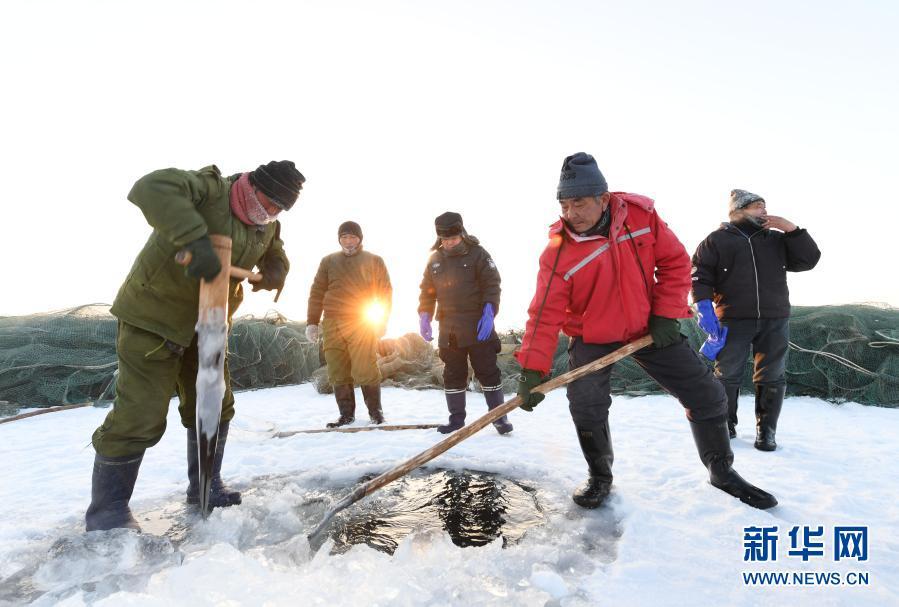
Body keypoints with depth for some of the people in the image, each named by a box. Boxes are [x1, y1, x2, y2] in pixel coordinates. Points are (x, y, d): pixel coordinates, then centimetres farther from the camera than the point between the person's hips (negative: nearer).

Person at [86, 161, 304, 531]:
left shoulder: (268, 227, 2)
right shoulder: (210, 188, -21)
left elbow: (276, 258, 19)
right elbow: (150, 187, -37)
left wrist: (274, 275, -6)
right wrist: (195, 239, -48)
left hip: (206, 323, 8)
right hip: (154, 316, -8)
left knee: (215, 407, 13)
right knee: (140, 416, -8)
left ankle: (205, 488, 31)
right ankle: (107, 514, 12)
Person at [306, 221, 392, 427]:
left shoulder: (374, 261, 10)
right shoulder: (328, 261, 16)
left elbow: (385, 292, 5)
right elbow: (317, 293, 14)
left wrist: (381, 320, -4)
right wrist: (312, 322, 7)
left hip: (362, 324, -3)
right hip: (332, 325, 3)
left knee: (365, 371, -8)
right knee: (338, 373, 3)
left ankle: (375, 411, 9)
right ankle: (346, 414, 15)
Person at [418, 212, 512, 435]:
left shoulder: (477, 253, -3)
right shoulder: (435, 259, 10)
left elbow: (492, 285, -7)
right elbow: (427, 291, 16)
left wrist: (489, 313, -18)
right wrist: (424, 316, 5)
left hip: (478, 327, -4)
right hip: (448, 329, 4)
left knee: (488, 372, 0)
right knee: (453, 374, 9)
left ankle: (498, 416, 12)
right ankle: (456, 418, 20)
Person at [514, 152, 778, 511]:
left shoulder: (641, 214, -14)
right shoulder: (558, 252, -21)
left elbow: (675, 262, -4)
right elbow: (545, 314, -21)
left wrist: (666, 316, -10)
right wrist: (532, 369, -29)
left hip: (649, 328, 3)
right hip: (592, 337, -2)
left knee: (707, 395, 4)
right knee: (585, 404, -20)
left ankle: (722, 471, 30)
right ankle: (600, 478, 10)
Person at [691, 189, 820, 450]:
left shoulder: (777, 239, 17)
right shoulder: (717, 240, 3)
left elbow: (808, 260, 9)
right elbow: (699, 274, -2)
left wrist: (791, 229, 0)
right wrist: (704, 306, -15)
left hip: (774, 322, 4)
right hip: (732, 321, -3)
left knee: (772, 378, 5)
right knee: (727, 377, 2)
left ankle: (766, 431, 17)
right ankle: (725, 426, 19)